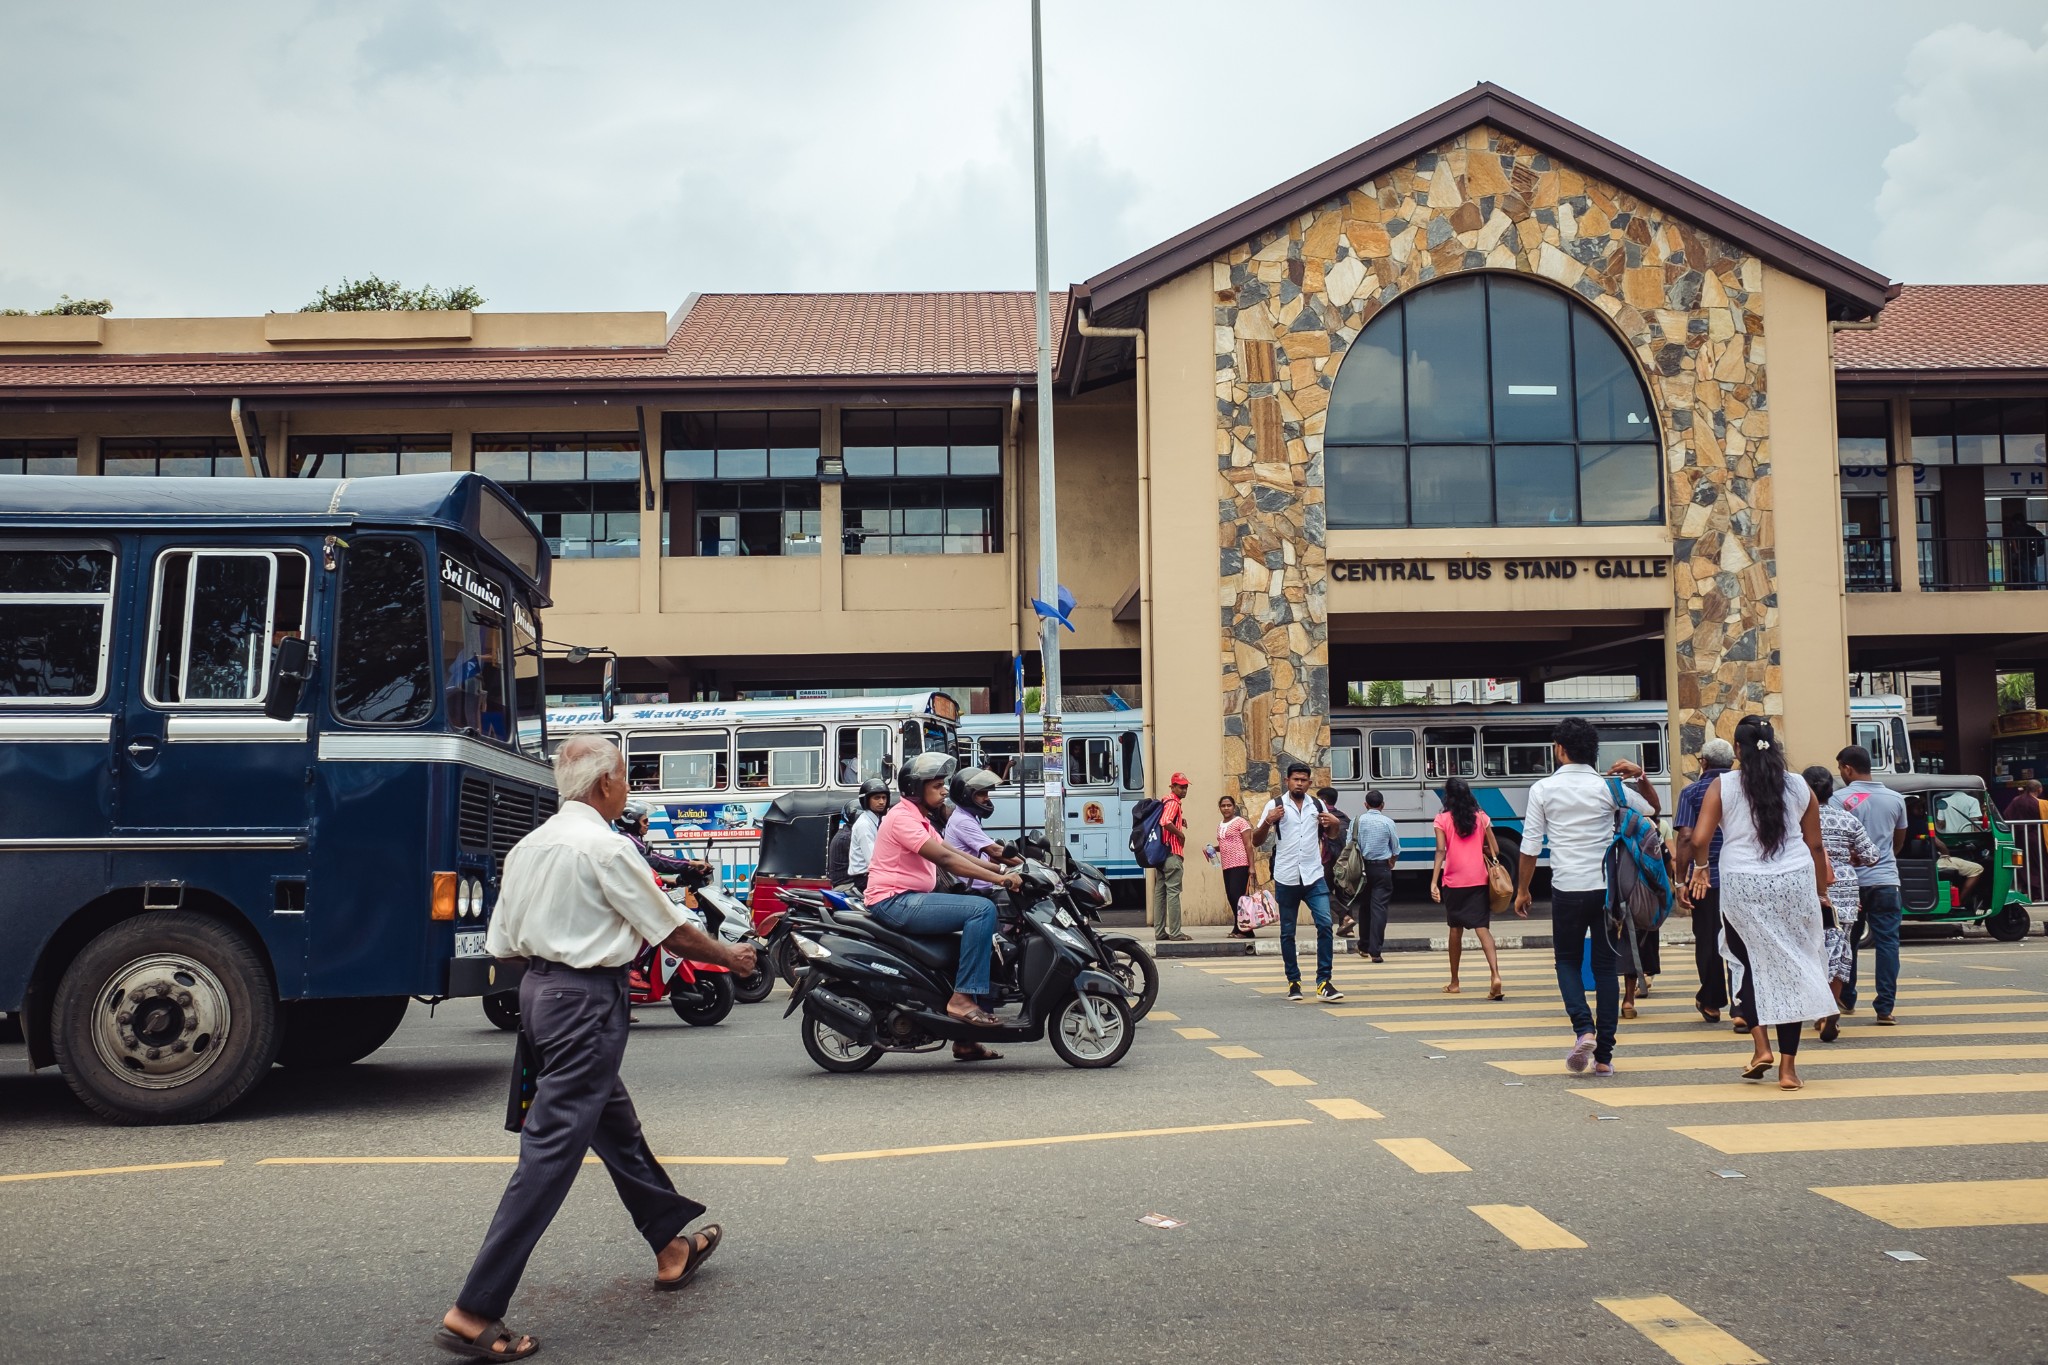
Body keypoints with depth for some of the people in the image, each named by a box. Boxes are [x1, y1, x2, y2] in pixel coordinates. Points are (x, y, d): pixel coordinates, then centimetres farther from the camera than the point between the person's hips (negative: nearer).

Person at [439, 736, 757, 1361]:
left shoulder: (529, 845, 8)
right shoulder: (605, 846, -16)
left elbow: (503, 944, 10)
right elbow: (671, 931, -8)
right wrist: (730, 956, 7)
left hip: (538, 987, 10)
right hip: (587, 999, -9)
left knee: (616, 1123, 20)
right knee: (552, 1150, -6)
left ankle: (672, 1248, 35)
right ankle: (473, 1313, -5)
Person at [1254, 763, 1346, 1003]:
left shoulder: (1317, 805, 9)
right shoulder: (1275, 805, 0)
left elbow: (1328, 832, 24)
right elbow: (1257, 841, -1)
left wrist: (1335, 824, 0)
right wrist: (1267, 822, -20)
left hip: (1314, 876, 2)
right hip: (1286, 878, -1)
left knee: (1325, 925, -10)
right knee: (1287, 932, 7)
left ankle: (1323, 982, -5)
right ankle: (1293, 982, 19)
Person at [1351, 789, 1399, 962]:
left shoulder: (1358, 821, -2)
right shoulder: (1388, 822, -6)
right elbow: (1396, 849, 2)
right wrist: (1391, 863, 21)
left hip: (1363, 866, 2)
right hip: (1382, 868, -2)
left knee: (1365, 906, 16)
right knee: (1379, 907, -3)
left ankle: (1363, 947, 23)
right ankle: (1375, 951, -9)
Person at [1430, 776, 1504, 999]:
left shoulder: (1442, 819, -2)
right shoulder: (1481, 817, 5)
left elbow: (1441, 851, -11)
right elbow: (1494, 851, 6)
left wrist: (1433, 882, -13)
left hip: (1453, 882, -1)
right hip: (1478, 881, 1)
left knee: (1456, 928, 12)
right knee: (1482, 928, -4)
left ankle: (1454, 983, 21)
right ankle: (1495, 976, -24)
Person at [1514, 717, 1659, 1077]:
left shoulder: (1544, 789, -3)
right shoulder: (1608, 787, 0)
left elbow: (1530, 845, -1)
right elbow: (1652, 808, 16)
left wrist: (1523, 890, 9)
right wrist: (1640, 777, 4)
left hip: (1568, 889, -1)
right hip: (1608, 888, 1)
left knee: (1568, 961, 15)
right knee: (1606, 967, 8)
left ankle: (1584, 1030, -8)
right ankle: (1604, 1055, 7)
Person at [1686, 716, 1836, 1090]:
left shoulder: (1722, 787, -2)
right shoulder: (1798, 787, 5)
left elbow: (1699, 839, -9)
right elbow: (1815, 845, 9)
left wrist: (1700, 868, 11)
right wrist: (1821, 889, 21)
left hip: (1742, 884, -1)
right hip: (1794, 883, 1)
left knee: (1753, 963, 18)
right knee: (1791, 968, 5)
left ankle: (1761, 1046, 6)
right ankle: (1788, 1066, 7)